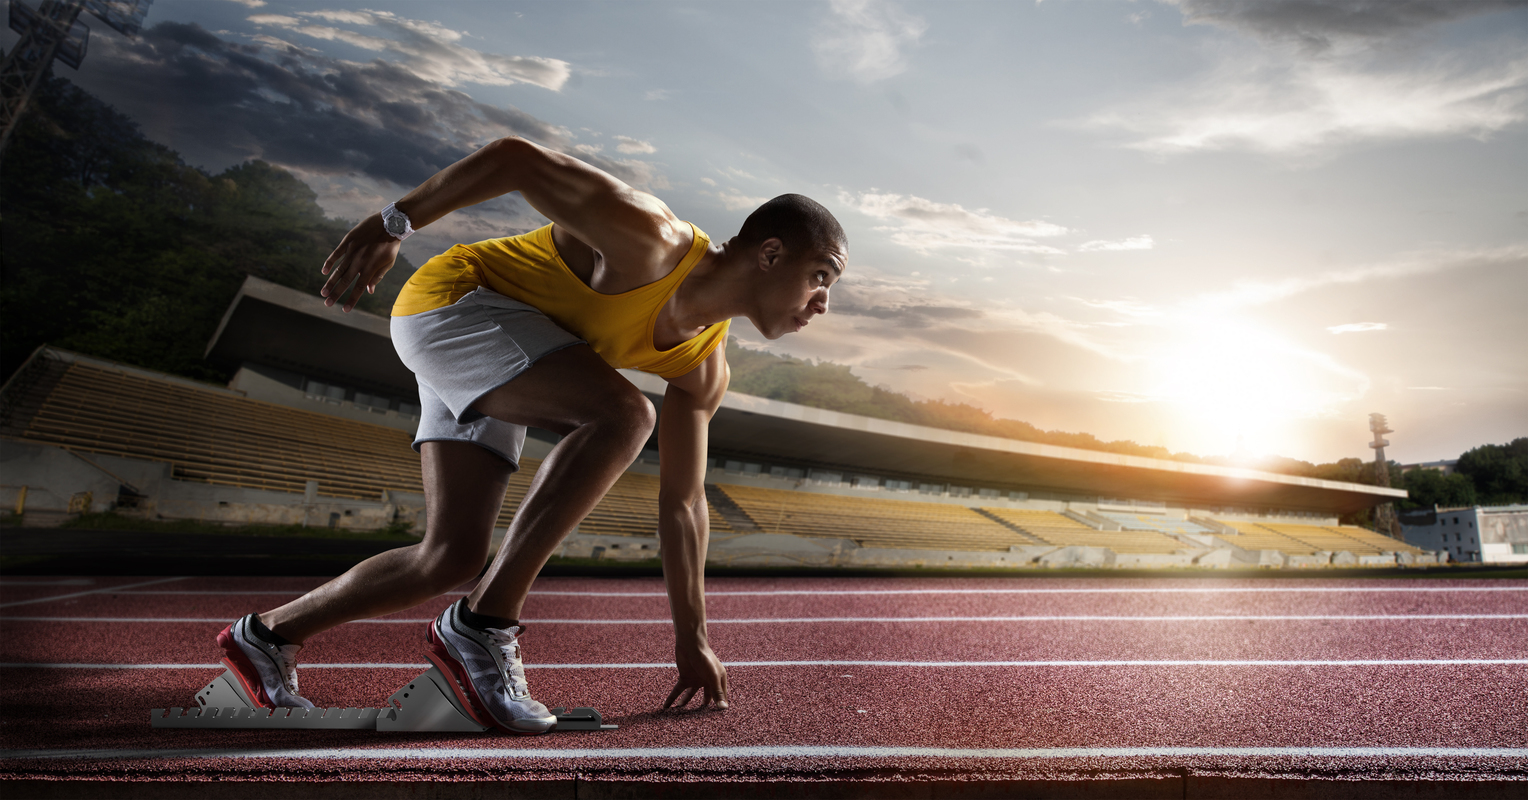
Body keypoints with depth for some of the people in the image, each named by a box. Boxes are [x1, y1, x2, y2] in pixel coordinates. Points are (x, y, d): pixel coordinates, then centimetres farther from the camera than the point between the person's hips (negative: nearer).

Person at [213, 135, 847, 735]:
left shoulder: (704, 370, -1)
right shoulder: (651, 241, -25)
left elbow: (681, 502, 5)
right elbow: (516, 158, -20)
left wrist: (692, 641, 7)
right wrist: (394, 223, -20)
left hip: (488, 373, 9)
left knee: (452, 557, 3)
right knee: (622, 414, -29)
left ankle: (267, 636, 25)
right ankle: (481, 625, -23)